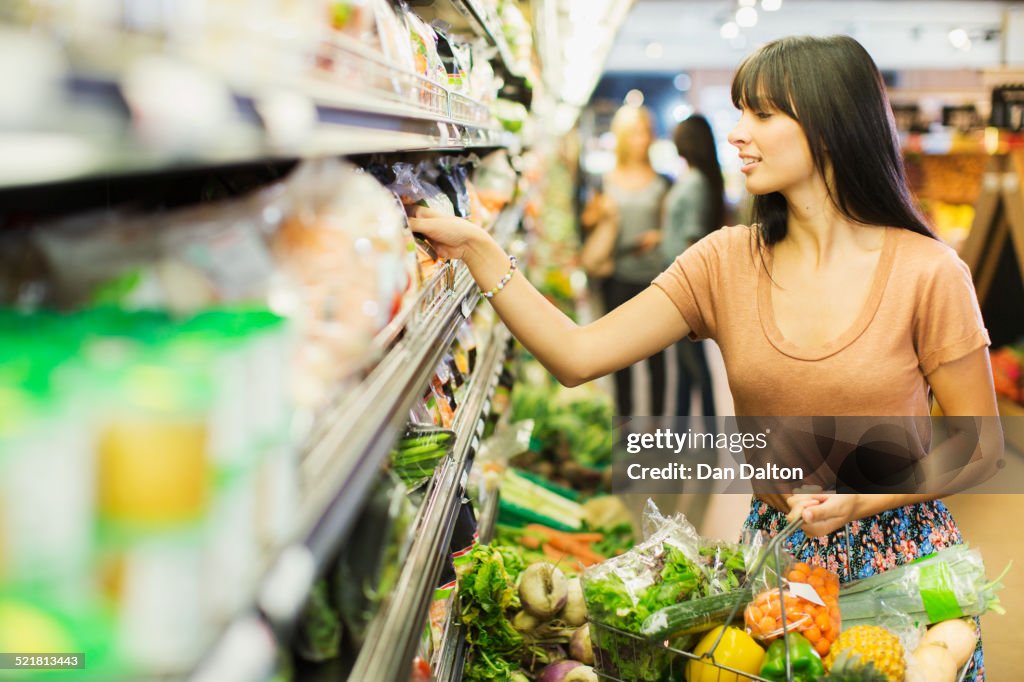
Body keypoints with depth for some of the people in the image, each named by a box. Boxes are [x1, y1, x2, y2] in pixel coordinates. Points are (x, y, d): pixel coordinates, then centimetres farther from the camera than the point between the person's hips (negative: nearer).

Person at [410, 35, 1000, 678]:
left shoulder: (927, 272, -13)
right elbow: (577, 355, -12)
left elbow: (980, 447, -6)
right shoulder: (728, 262, -4)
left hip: (900, 559, -2)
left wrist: (860, 500, -19)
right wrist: (476, 248, -17)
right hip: (778, 552, 3)